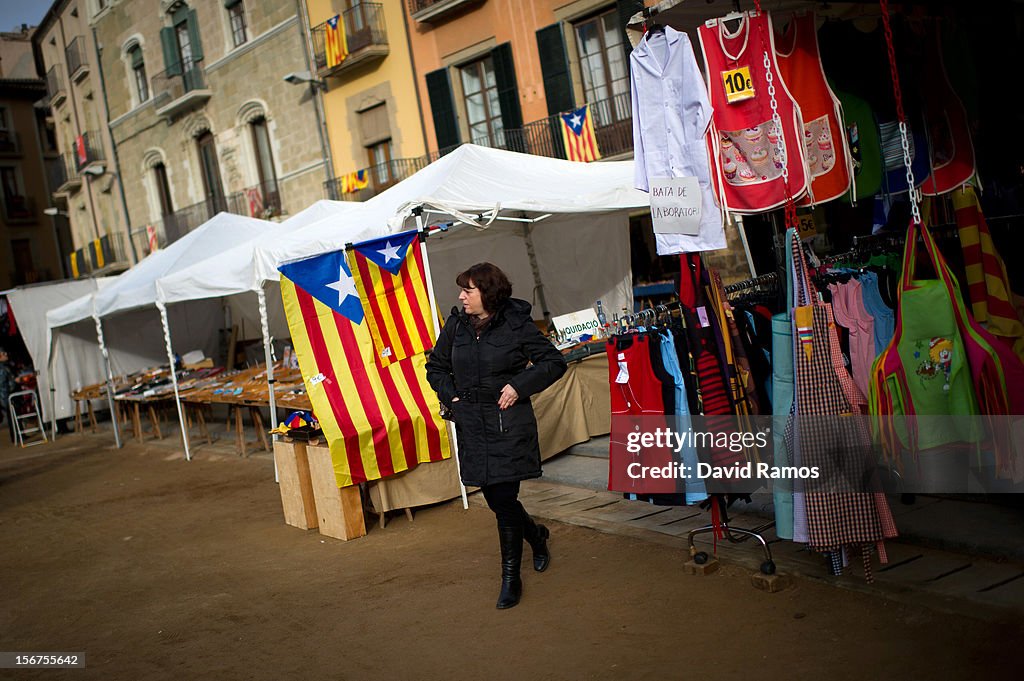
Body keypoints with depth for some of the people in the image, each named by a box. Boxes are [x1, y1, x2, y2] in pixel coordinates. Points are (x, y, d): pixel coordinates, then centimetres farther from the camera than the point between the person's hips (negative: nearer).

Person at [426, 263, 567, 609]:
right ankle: (536, 535, 42)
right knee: (494, 498, 11)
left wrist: (519, 385, -13)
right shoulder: (456, 324, 5)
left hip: (509, 424, -5)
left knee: (504, 497, -6)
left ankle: (511, 577, 10)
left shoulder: (517, 324, -7)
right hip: (471, 425, 5)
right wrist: (451, 396, 4)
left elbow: (554, 362, -3)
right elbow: (435, 367, 19)